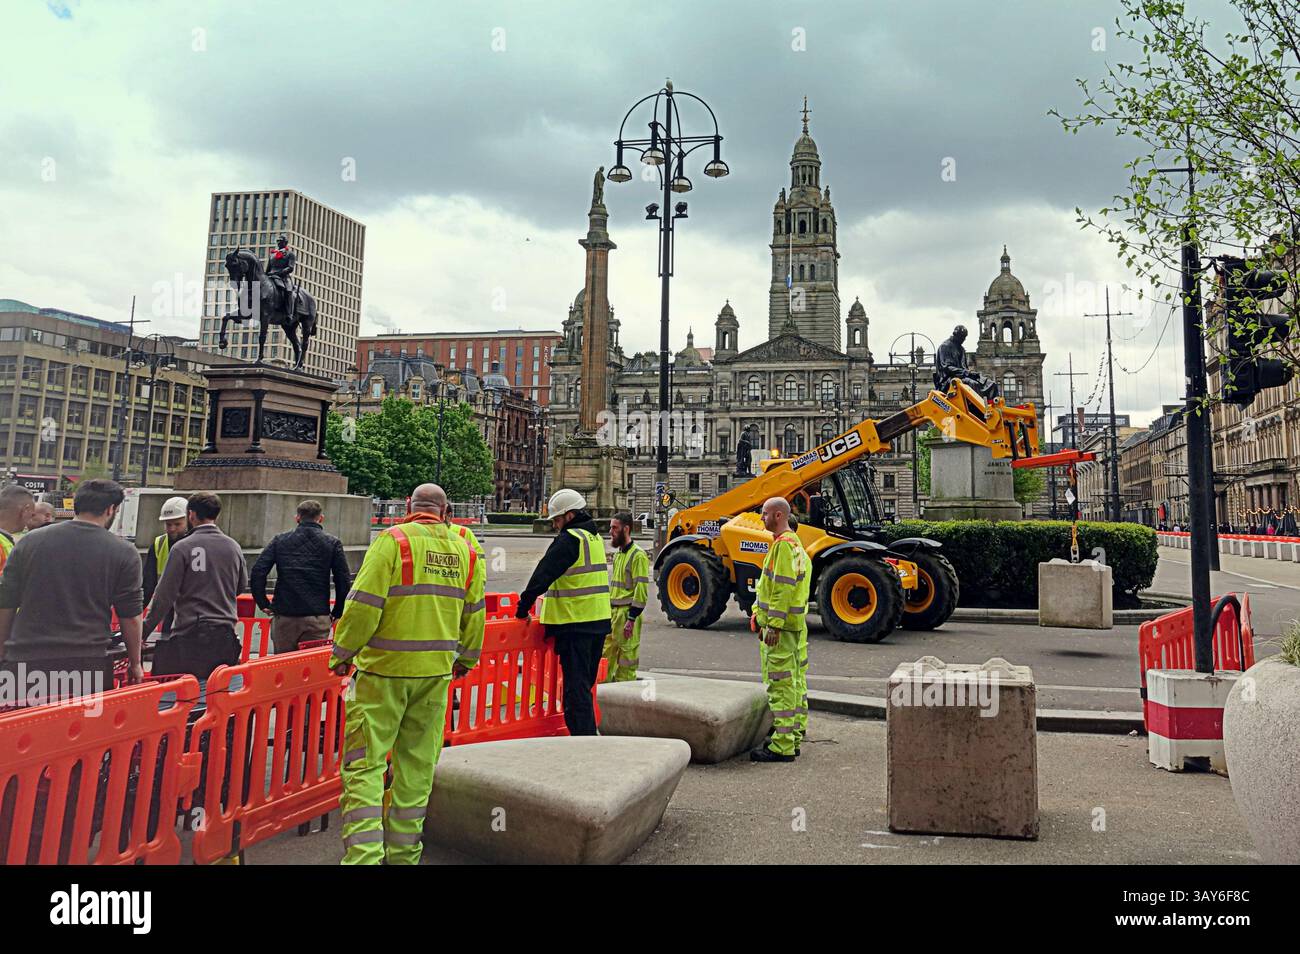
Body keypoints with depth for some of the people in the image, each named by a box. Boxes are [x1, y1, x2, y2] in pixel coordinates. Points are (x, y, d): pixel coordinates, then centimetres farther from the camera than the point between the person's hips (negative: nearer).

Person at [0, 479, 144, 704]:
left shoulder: (29, 543, 5)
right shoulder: (123, 552, -2)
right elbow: (130, 617, 1)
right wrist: (135, 663, 13)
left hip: (24, 663, 2)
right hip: (89, 666, -2)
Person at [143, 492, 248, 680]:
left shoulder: (182, 548, -6)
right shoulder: (233, 547, 7)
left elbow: (165, 595, -6)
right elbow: (242, 586, 19)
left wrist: (145, 629, 4)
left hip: (191, 634, -4)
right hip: (226, 637, 5)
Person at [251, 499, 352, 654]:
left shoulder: (280, 540, 7)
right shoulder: (333, 543, 2)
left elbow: (257, 572, -2)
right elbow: (344, 582, -2)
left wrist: (263, 604, 6)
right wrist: (337, 613, 8)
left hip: (283, 617, 2)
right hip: (317, 619, -2)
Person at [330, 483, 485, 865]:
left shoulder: (393, 540, -9)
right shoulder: (465, 551, 5)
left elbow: (363, 606, -12)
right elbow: (473, 616, 12)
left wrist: (341, 654, 0)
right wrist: (465, 660, 26)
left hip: (384, 669, -4)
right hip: (436, 671, 4)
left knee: (364, 765, 3)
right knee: (417, 765, 14)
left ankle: (364, 854, -3)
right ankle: (403, 854, 23)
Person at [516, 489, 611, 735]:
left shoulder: (569, 539, -13)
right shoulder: (594, 537, 15)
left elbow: (544, 574, -17)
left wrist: (524, 606, -10)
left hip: (575, 623, -9)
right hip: (599, 621, 9)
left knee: (575, 686, -5)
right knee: (585, 684, 18)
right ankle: (589, 734, 24)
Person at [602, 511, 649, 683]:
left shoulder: (638, 555, -13)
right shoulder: (618, 554, 15)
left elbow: (641, 590, -18)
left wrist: (631, 620, -20)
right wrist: (608, 611, 19)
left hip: (627, 613, -9)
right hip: (612, 612, 9)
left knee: (626, 655, -1)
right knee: (606, 654, 14)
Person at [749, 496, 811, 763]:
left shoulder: (783, 544, -15)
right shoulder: (795, 543, 18)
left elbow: (784, 588, -22)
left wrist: (774, 625, -22)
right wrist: (762, 616, 22)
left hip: (781, 626, -11)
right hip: (796, 625, 11)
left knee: (780, 684, -7)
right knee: (795, 682, 14)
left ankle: (782, 747, -4)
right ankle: (793, 738, 22)